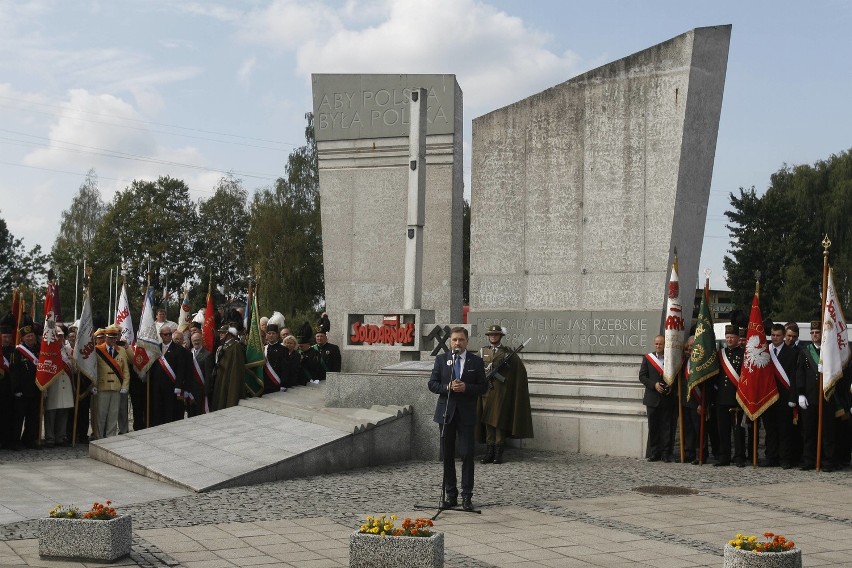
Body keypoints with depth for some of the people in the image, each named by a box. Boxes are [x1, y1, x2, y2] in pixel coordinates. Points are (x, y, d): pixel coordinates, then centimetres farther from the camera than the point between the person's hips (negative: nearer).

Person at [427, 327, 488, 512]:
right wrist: (448, 387, -14)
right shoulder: (441, 359, 6)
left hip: (466, 414, -2)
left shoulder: (476, 361, 3)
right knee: (447, 455, 6)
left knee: (467, 455, -4)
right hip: (446, 413, 2)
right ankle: (450, 495, 14)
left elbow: (483, 387, 1)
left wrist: (466, 387, -15)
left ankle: (466, 496, 2)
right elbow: (432, 384, 3)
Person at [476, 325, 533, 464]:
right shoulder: (482, 352, 14)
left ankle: (498, 455, -1)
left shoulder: (507, 352, 6)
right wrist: (486, 374, -6)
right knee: (488, 422, 2)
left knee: (499, 421, -5)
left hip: (501, 393, -3)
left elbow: (520, 369, 4)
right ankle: (489, 454, 6)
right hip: (486, 391, 3)